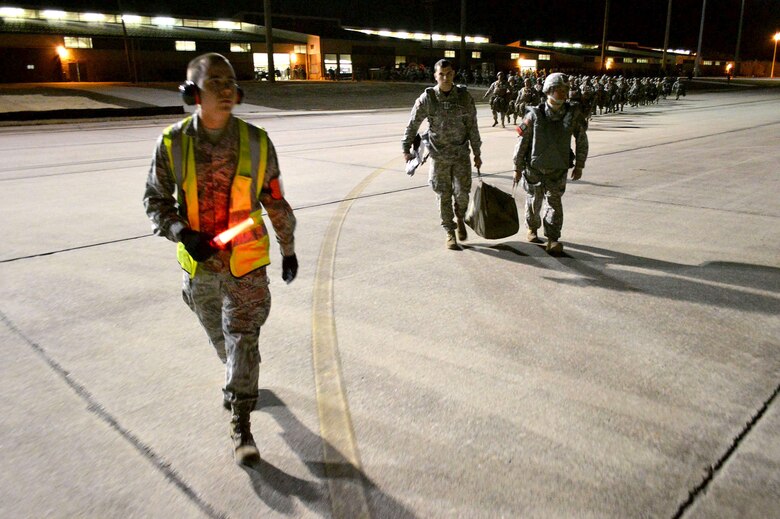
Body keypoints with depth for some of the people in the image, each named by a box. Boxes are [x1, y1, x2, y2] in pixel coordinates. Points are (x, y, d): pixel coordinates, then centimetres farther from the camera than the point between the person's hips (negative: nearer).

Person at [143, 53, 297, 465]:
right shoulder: (173, 142, -9)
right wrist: (182, 232, -18)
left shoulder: (255, 142, -8)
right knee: (219, 336, 23)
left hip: (246, 261, -2)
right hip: (199, 261, 2)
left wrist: (288, 249, 8)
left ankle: (240, 423, 11)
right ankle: (237, 379, 54)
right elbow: (155, 199, 0)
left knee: (243, 338, -3)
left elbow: (275, 202, 2)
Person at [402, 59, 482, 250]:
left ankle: (460, 218, 29)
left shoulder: (464, 96, -3)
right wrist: (406, 149, -1)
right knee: (444, 196, 5)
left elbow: (472, 127, 2)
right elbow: (412, 125, 1)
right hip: (439, 155, 0)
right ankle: (450, 233, 19)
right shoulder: (427, 98, -7)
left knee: (462, 193, -4)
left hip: (461, 154, 1)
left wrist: (477, 153, 4)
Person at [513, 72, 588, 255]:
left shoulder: (573, 115, -5)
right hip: (534, 168, -1)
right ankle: (532, 228, 39)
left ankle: (553, 240, 1)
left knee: (554, 202, -5)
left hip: (558, 169, 1)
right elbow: (522, 142, -6)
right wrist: (517, 168, -3)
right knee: (534, 201, 14)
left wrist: (579, 165, 6)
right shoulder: (535, 115, -12)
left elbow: (582, 141, 6)